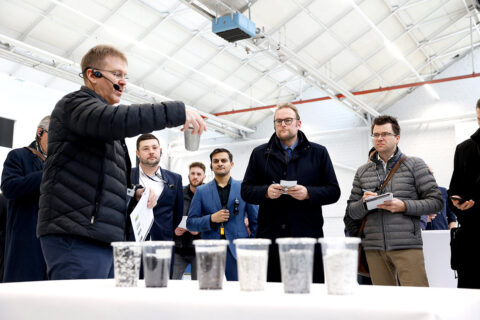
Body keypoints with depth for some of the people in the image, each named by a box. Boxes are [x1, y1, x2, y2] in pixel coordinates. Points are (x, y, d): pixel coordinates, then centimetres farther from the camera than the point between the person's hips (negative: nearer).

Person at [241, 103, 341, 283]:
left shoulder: (318, 153, 11)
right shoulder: (259, 154, 14)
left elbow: (333, 191, 7)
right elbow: (246, 190, 11)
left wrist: (308, 193, -11)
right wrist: (266, 191, -10)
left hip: (308, 235, 0)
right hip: (270, 237, 1)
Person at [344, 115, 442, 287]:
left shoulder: (414, 164, 6)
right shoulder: (362, 171, 15)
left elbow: (435, 201, 1)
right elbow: (351, 212, 14)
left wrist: (404, 206, -13)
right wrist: (363, 203, -8)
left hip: (407, 245, -3)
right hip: (374, 248, 3)